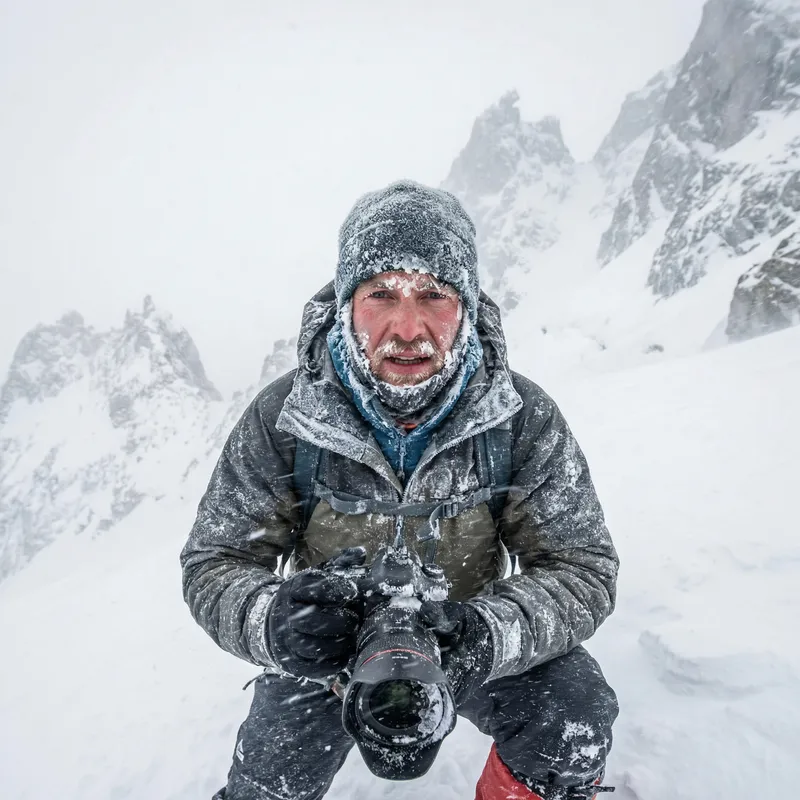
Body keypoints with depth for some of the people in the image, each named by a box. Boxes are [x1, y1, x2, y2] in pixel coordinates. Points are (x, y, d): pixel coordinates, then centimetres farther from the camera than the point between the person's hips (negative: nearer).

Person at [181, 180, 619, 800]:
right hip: (330, 649, 1)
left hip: (467, 636, 0)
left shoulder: (523, 420, -20)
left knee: (576, 729, -20)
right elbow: (216, 565, -14)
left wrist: (488, 632, -38)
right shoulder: (280, 420, -20)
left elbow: (581, 568, -16)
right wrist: (274, 621, -38)